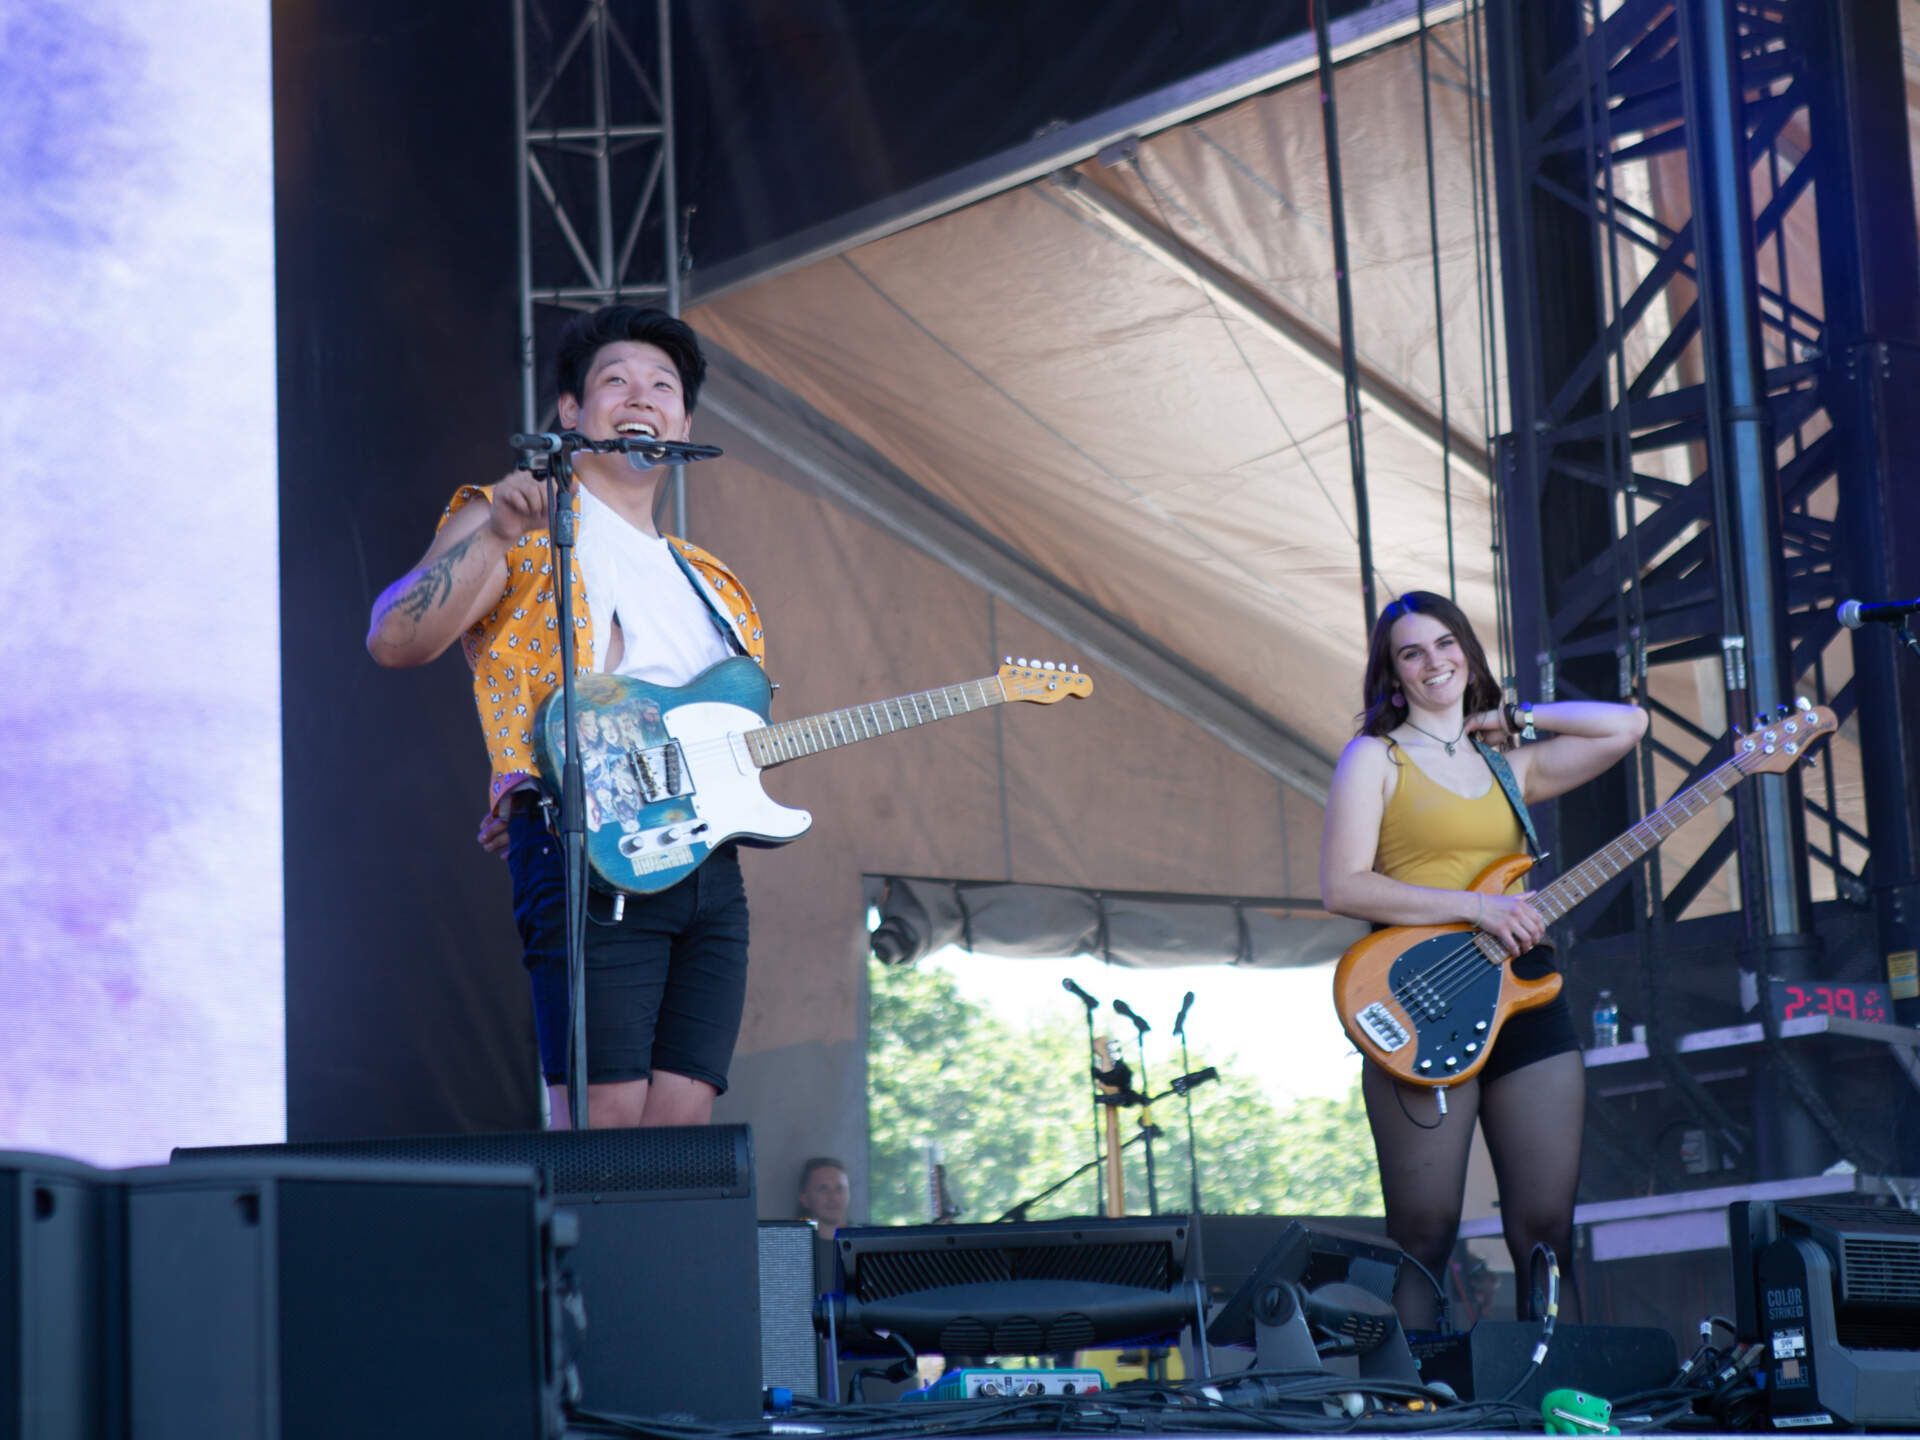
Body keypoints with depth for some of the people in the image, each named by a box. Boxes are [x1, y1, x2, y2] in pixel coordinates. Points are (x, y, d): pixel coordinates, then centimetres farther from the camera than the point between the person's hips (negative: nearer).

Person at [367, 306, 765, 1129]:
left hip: (709, 863, 6)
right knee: (602, 1121, -15)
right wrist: (495, 535, -22)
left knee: (681, 1127, -1)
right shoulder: (513, 523, 7)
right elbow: (394, 641, -10)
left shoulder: (708, 582, 27)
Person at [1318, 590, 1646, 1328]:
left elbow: (1627, 725, 14)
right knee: (1423, 1233, -7)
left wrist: (1513, 718, 12)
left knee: (1547, 1227, 1)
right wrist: (1474, 906, -12)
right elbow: (1341, 887, -7)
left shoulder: (1509, 763, 19)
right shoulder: (1375, 756, 5)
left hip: (1525, 998, 5)